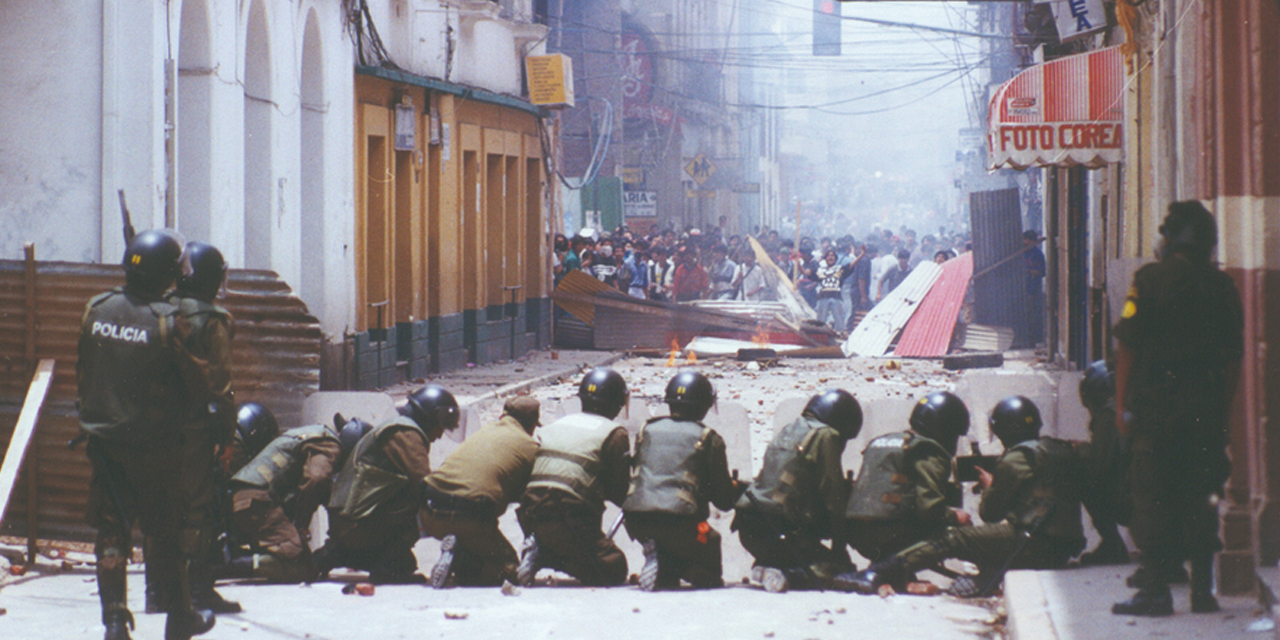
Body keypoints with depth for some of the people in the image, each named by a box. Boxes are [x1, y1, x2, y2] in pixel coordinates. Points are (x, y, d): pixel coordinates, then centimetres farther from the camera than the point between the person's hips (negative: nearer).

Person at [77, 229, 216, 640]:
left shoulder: (95, 311, -2)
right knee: (170, 533, 10)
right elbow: (197, 387, -10)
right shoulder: (169, 321, -16)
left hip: (102, 439, 4)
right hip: (154, 444, -4)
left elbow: (82, 375, 9)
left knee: (110, 530, 10)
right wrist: (190, 428, 8)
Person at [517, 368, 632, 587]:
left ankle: (542, 553, -5)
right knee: (615, 569, 4)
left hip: (531, 515, 6)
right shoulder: (614, 433, 4)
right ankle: (547, 556, -14)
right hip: (569, 517, -6)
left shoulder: (551, 427, 22)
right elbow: (620, 493, 3)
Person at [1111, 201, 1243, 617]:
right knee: (1200, 497, 10)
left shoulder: (1150, 280, -6)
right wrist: (1222, 409, 16)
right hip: (1207, 408, 4)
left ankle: (1156, 589, -1)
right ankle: (1202, 589, 11)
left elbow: (1128, 346, -7)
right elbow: (1234, 356, 9)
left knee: (1152, 498, 0)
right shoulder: (1223, 288, 6)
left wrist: (1122, 403, -1)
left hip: (1155, 405, -4)